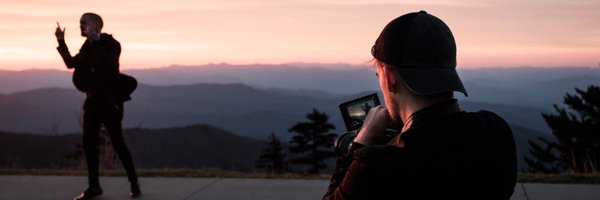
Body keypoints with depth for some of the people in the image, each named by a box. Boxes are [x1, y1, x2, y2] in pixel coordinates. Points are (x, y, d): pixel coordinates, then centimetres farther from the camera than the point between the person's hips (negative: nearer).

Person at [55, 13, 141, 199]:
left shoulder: (111, 44, -9)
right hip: (93, 101, 7)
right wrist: (61, 41, 9)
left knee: (118, 143, -5)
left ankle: (134, 183, 6)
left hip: (110, 101, -7)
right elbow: (71, 63, 14)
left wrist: (95, 40, -27)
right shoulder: (88, 46, 11)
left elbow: (108, 64, -27)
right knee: (89, 144, 5)